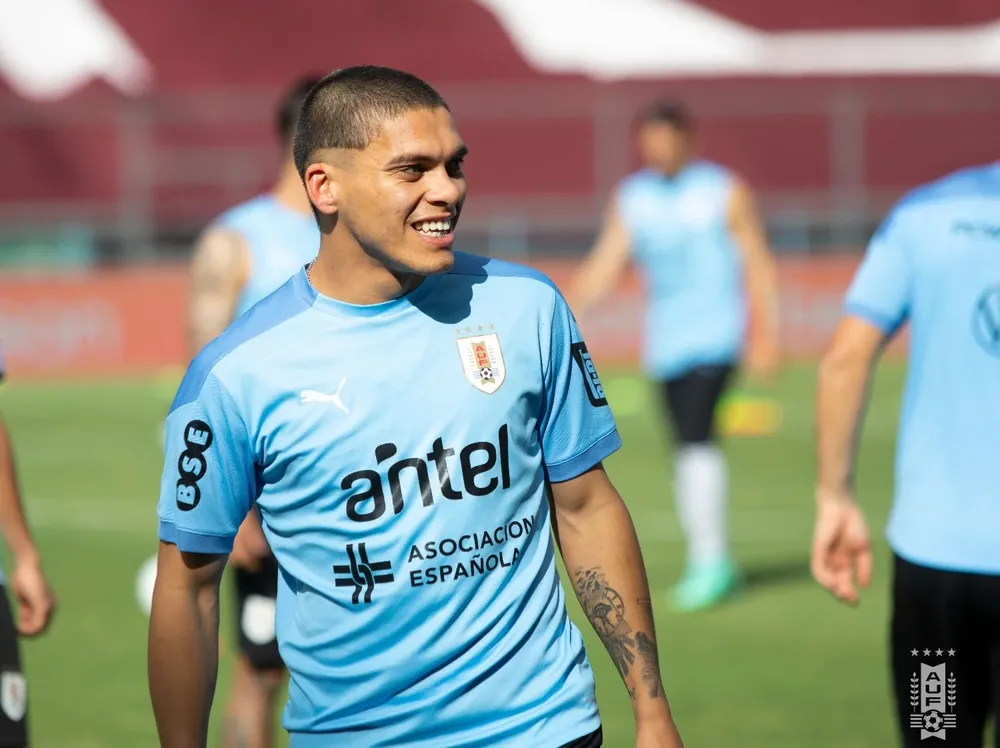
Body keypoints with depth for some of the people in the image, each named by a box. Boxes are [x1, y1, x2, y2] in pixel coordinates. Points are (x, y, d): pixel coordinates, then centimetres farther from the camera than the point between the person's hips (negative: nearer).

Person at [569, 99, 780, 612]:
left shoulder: (725, 192, -2)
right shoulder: (630, 198, 8)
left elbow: (758, 265, 0)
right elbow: (605, 265, 4)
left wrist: (763, 334, -6)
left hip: (715, 334, -5)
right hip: (664, 341, 5)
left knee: (696, 436, -20)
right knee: (686, 447, 8)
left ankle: (710, 558, -17)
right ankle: (715, 566, 17)